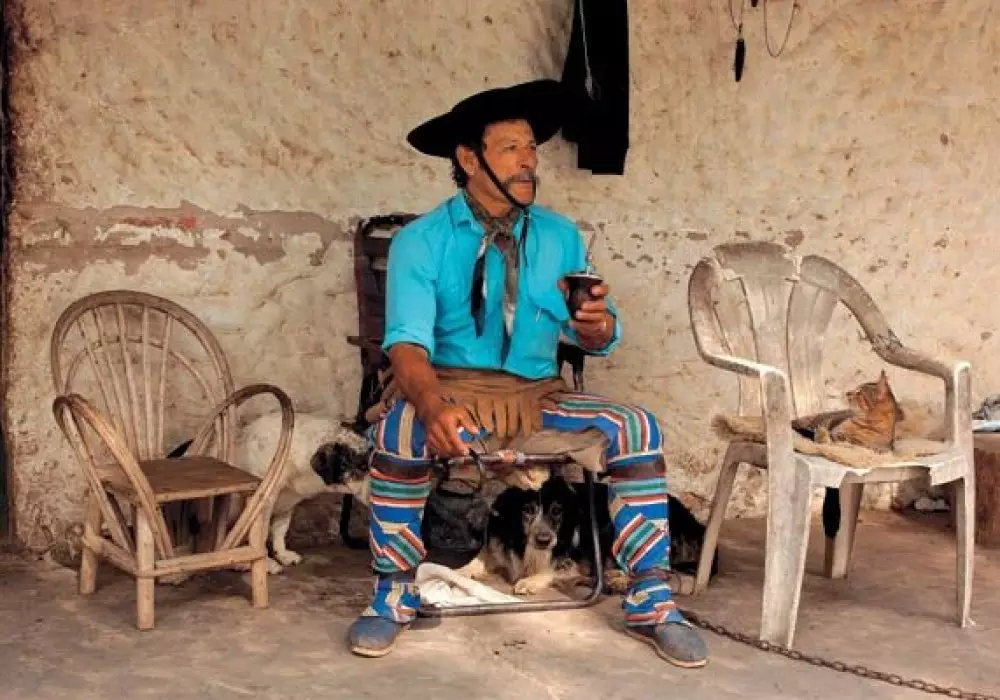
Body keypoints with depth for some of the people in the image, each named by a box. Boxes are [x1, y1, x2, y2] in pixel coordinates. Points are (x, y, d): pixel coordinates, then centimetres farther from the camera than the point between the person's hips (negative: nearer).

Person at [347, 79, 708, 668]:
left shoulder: (561, 237, 7)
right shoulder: (421, 241, -4)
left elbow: (600, 341, 5)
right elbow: (408, 339, -17)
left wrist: (596, 322, -21)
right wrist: (433, 407, -38)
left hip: (539, 395, 3)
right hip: (452, 389, -3)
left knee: (637, 427, -20)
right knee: (399, 432, -35)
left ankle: (651, 601, -9)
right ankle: (394, 593, -13)